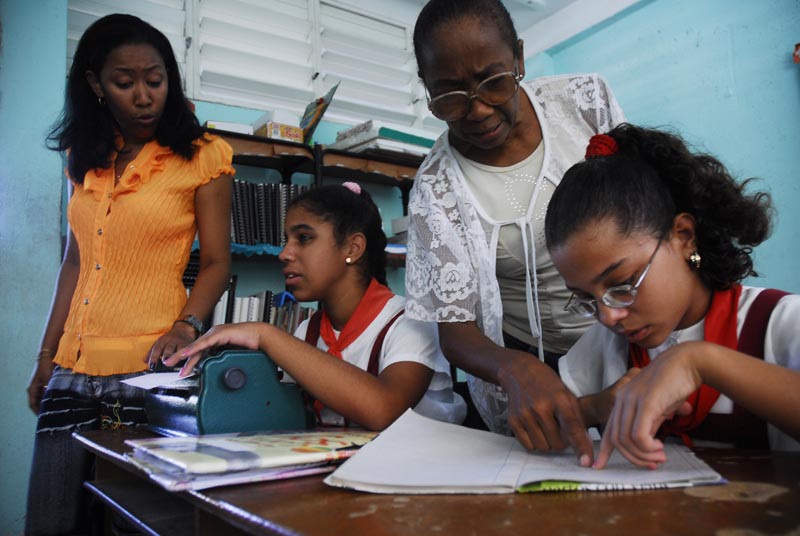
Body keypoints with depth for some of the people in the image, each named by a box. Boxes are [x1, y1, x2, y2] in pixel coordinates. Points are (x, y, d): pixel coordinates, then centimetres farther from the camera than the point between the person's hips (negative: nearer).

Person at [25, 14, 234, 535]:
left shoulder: (201, 157, -3)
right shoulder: (87, 162, 14)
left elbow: (216, 262, -4)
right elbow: (76, 262, 17)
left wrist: (186, 325, -21)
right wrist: (47, 354, 15)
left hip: (149, 370, -5)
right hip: (73, 370, 5)